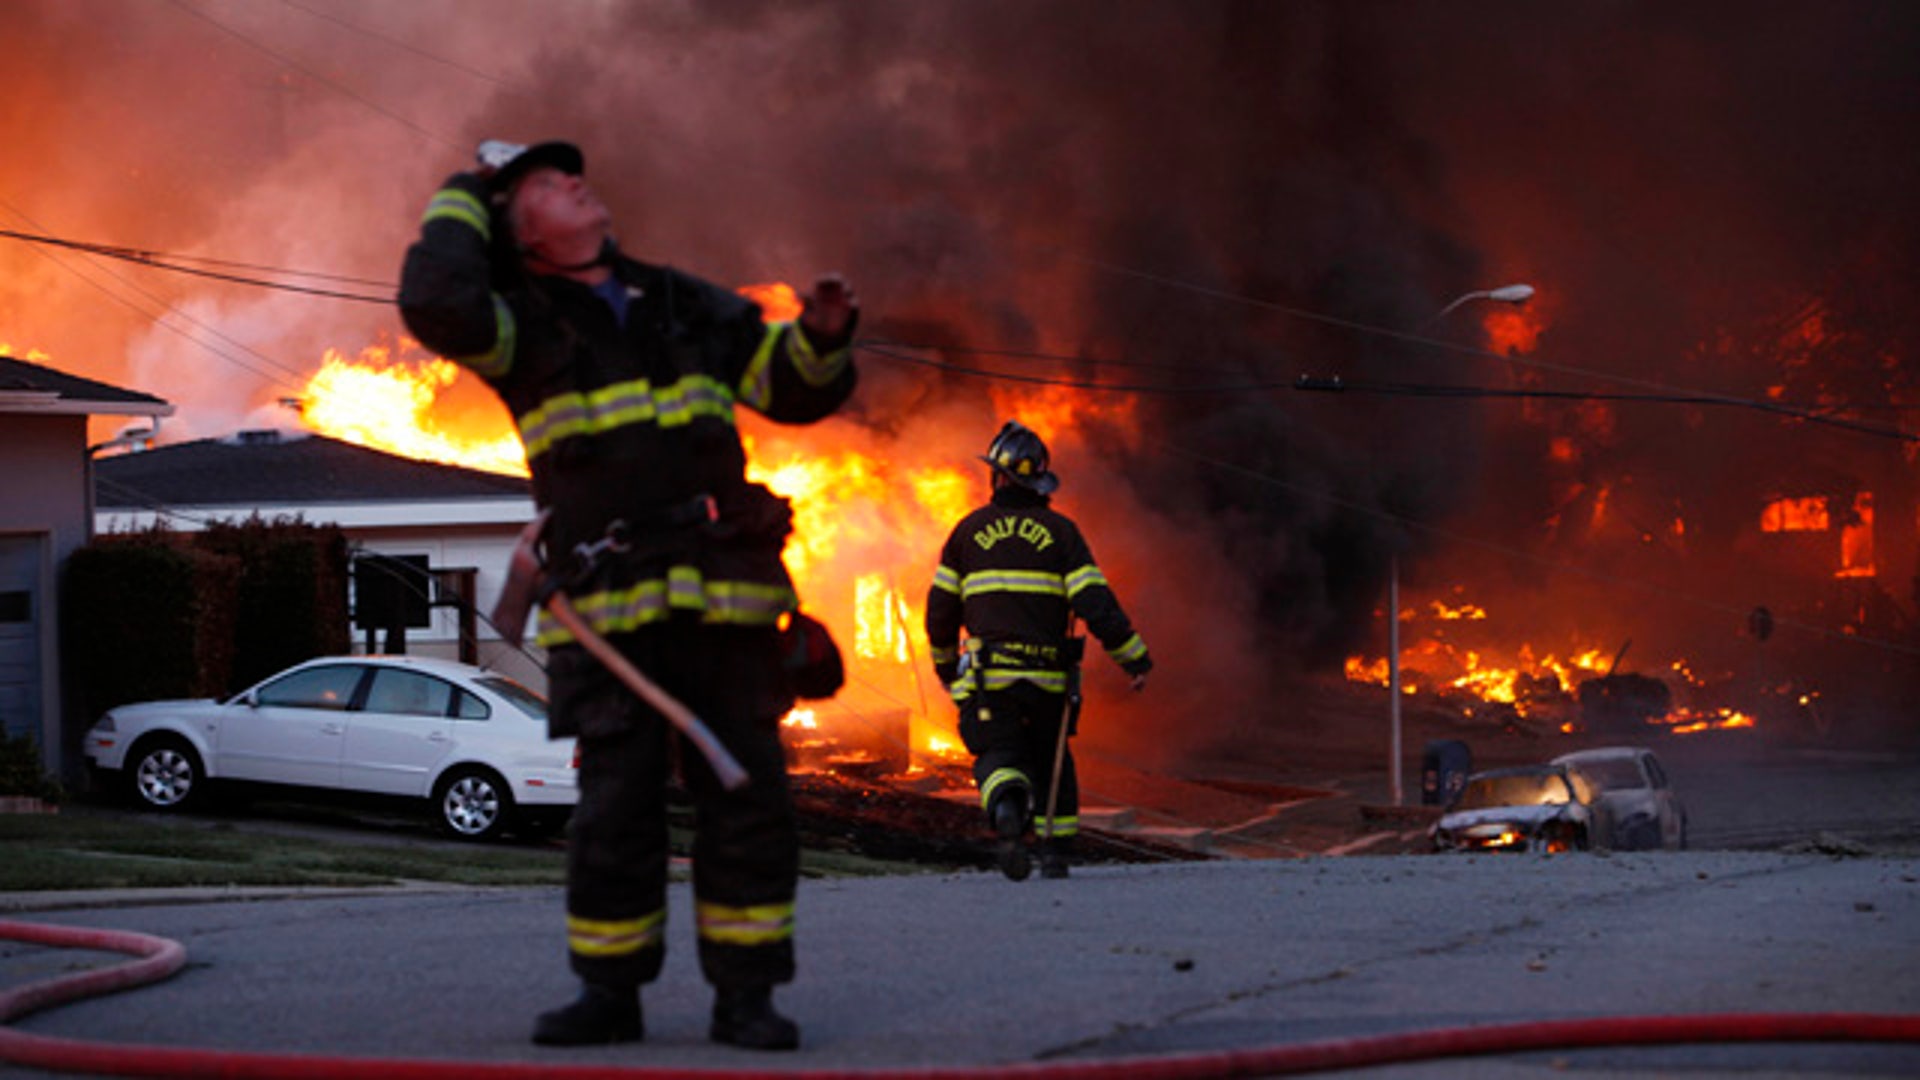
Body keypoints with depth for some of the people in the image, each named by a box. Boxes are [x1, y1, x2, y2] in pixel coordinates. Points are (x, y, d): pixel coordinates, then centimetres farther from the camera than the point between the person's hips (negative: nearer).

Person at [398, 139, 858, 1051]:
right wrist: (464, 197, -1)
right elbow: (437, 302, -17)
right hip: (609, 615, -3)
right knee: (615, 811, -4)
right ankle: (609, 993, 10)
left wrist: (823, 335, 0)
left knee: (747, 801, -1)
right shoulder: (526, 328, 5)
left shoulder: (689, 307, 17)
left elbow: (795, 389, 22)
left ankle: (744, 996, 6)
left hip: (724, 604, 3)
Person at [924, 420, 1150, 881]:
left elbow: (940, 607, 10)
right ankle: (1056, 851, 16)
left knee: (1000, 757, 0)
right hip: (1049, 674, 1)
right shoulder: (1060, 531, 1)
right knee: (1051, 759, 18)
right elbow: (1095, 602, -7)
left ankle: (1007, 808, -34)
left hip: (990, 675, -1)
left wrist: (944, 661, 26)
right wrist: (1134, 655, -1)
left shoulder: (970, 529, 5)